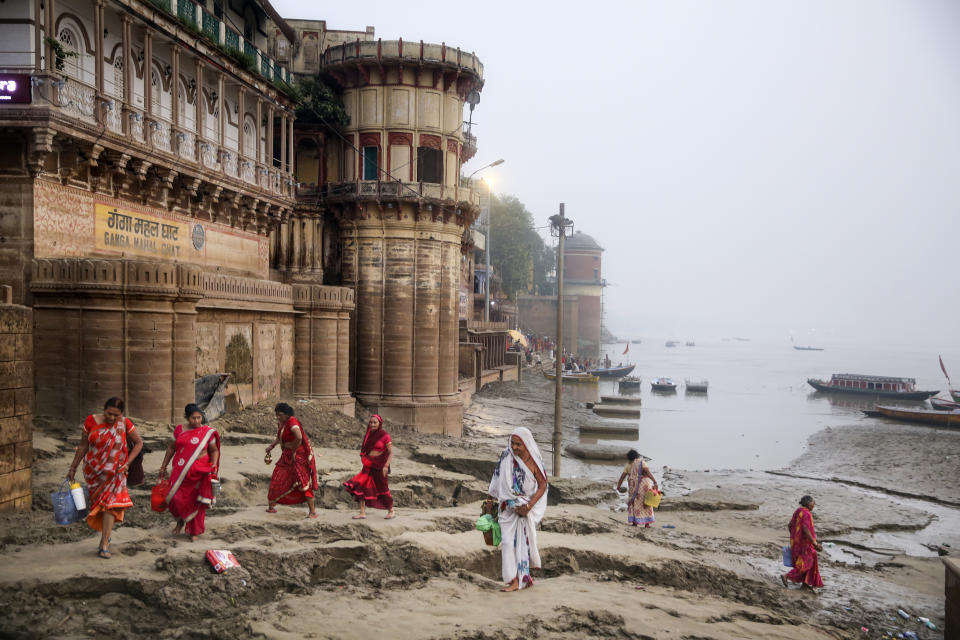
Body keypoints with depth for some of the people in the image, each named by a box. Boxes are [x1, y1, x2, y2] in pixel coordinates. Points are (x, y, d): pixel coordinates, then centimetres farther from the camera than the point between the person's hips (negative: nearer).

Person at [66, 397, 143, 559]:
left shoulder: (124, 424, -8)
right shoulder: (91, 421, -7)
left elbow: (139, 443, 2)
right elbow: (83, 445, 2)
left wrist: (127, 463, -7)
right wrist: (73, 467, 5)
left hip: (114, 472, -2)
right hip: (93, 471, 2)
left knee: (110, 503, -10)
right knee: (97, 502, 10)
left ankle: (104, 544, -8)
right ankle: (107, 531, 33)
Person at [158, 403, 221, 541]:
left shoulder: (207, 432, -1)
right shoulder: (180, 430, 6)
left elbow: (214, 450, 6)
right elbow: (171, 448, 16)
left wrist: (214, 465, -9)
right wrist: (164, 466, 17)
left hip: (199, 472, -2)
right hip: (181, 471, 2)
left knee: (196, 502, 3)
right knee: (174, 498, -6)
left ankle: (194, 531, 21)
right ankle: (181, 520, 26)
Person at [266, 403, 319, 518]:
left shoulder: (292, 422, -23)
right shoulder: (281, 422, 5)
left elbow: (299, 437, -38)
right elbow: (279, 437, 25)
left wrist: (294, 452, -25)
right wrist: (271, 446, 10)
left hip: (299, 455, -9)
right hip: (287, 456, 9)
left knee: (303, 482, -9)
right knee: (278, 479, 12)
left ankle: (313, 512, -5)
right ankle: (271, 506, 28)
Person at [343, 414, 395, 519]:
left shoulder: (385, 436, -9)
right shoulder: (369, 435, 8)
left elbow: (391, 453, -11)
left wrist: (386, 465, -20)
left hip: (379, 465, -6)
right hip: (368, 466, 6)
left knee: (382, 489, 4)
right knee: (360, 486, -3)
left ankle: (391, 511, 23)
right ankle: (362, 512, 4)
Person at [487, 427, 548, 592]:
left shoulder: (533, 462, -9)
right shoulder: (506, 457, -3)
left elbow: (542, 485, -7)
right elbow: (497, 481, 8)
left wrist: (529, 506, -15)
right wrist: (492, 499, 10)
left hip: (527, 508, -2)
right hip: (509, 508, 2)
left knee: (523, 542, 6)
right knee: (509, 542, -6)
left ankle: (524, 576, 20)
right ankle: (514, 581, -4)